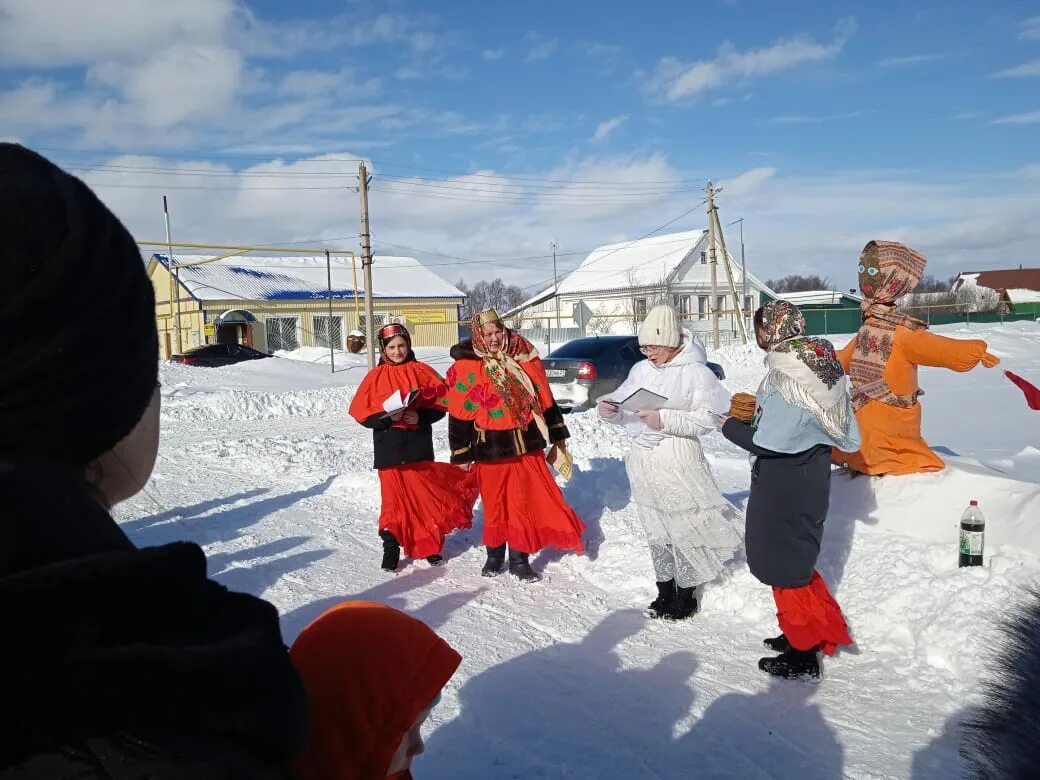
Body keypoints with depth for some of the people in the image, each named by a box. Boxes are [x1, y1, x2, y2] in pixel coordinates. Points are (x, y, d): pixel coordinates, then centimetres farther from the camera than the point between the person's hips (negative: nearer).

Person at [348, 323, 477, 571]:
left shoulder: (422, 372, 3)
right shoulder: (375, 377, 2)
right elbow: (361, 413, -2)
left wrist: (420, 416, -16)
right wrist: (388, 417, -18)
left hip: (419, 444, 1)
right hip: (389, 447, 0)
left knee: (426, 495, 7)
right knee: (394, 497, 3)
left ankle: (430, 546, 22)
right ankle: (391, 549, 14)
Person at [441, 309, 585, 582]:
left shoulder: (525, 358, 3)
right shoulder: (466, 368, -6)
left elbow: (545, 398, 10)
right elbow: (459, 414, -4)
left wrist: (557, 437, 12)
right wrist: (462, 455, -4)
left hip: (527, 445, 3)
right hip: (491, 449, -2)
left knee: (526, 503, 6)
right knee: (494, 505, 9)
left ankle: (519, 560, 19)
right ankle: (494, 556, 29)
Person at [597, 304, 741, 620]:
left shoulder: (695, 372, -11)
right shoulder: (640, 369, 5)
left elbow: (707, 419, -16)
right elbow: (625, 404, 10)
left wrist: (665, 420, -24)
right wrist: (610, 408, -11)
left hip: (678, 463, -6)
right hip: (644, 462, 6)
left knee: (683, 532, 4)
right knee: (657, 532, 16)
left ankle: (685, 597, 21)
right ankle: (665, 592, 30)